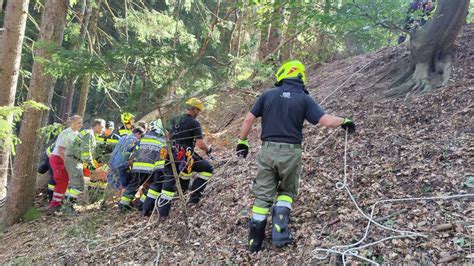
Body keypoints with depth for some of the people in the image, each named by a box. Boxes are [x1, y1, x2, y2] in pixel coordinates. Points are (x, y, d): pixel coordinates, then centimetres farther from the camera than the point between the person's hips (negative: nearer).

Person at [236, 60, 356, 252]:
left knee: (263, 195, 10)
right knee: (286, 192, 20)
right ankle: (279, 234, 7)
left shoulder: (268, 95, 3)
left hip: (268, 150, 1)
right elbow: (327, 121, -9)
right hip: (290, 153, -1)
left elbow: (248, 119, 3)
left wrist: (242, 141, 14)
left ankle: (255, 240, 14)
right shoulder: (304, 99, -2)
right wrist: (344, 121, 10)